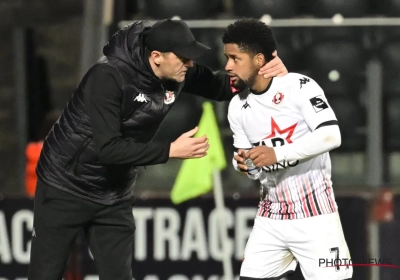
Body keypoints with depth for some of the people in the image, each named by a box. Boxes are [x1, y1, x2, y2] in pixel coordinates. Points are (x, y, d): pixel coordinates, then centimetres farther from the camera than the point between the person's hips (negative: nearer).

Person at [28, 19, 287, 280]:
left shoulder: (177, 74, -9)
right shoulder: (109, 77, -28)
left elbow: (220, 87, 6)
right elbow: (107, 148, -33)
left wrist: (264, 71, -14)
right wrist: (171, 150, -33)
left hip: (114, 197, 6)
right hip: (66, 188, -6)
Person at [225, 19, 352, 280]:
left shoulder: (299, 87, -11)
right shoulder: (238, 107, 7)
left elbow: (331, 136, -23)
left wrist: (278, 154, -27)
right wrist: (245, 165, -9)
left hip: (314, 214, -6)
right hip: (271, 217, 6)